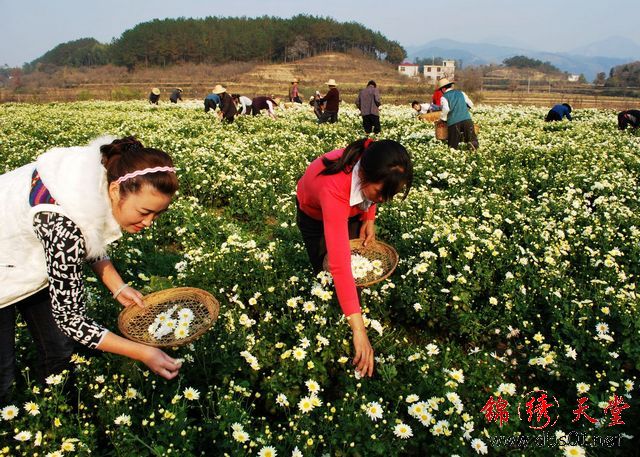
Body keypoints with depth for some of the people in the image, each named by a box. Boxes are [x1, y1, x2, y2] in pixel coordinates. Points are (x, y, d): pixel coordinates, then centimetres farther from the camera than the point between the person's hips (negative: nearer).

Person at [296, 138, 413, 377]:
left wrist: (369, 219, -16)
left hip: (351, 210, 4)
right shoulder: (334, 189, -50)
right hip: (314, 213, -4)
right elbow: (339, 265, -54)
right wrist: (358, 329, -56)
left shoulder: (375, 166, -34)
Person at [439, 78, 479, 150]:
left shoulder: (444, 97, 5)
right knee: (472, 138, 2)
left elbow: (446, 109, -12)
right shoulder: (460, 93, 18)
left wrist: (442, 119, 3)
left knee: (452, 146, 4)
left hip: (453, 122, -2)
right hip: (466, 119, 3)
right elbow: (470, 104, 19)